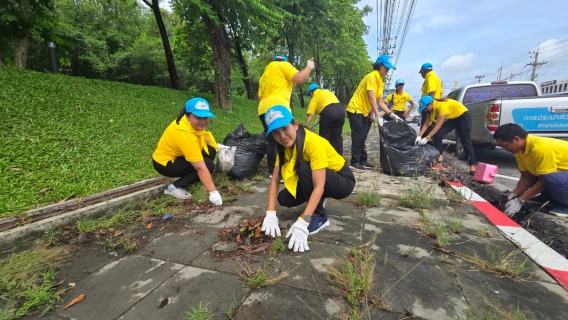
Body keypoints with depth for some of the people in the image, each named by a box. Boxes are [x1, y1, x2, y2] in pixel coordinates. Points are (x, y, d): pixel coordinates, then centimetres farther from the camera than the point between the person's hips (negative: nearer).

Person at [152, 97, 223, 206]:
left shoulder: (192, 122, -12)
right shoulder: (185, 135, -37)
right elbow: (200, 167, -38)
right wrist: (213, 192, -37)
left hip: (176, 154, 8)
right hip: (165, 163, -8)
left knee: (211, 151, -8)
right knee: (208, 165, -22)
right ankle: (176, 187, -12)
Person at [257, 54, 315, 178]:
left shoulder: (265, 74, 31)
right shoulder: (283, 65, 9)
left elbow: (260, 96, 25)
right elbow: (299, 78, -3)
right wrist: (309, 67, 12)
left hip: (264, 109, 8)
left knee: (271, 142, 10)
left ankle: (272, 172, 11)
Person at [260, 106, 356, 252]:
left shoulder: (313, 143, -32)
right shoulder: (285, 145, -11)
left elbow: (319, 187, -37)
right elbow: (275, 180, -15)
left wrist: (302, 222, -44)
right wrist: (271, 215, -26)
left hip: (343, 181, -6)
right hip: (315, 178, 6)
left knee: (304, 168, -33)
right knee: (284, 198, -13)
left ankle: (320, 216, -14)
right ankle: (317, 201, 14)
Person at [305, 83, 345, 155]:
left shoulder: (314, 98, 12)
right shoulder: (327, 91, 31)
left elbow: (310, 116, 4)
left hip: (328, 112, -6)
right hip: (341, 110, 6)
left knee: (324, 137, 7)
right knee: (337, 135, 16)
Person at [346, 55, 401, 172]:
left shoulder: (380, 81, 11)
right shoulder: (371, 76, -16)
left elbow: (380, 102, 9)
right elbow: (371, 98, -24)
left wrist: (391, 114, 0)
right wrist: (377, 116, -27)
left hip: (364, 112, 9)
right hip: (355, 110, -9)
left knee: (362, 137, 9)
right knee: (358, 137, -10)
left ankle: (362, 161, 14)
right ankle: (354, 163, -5)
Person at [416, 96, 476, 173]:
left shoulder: (442, 105, -33)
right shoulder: (432, 108, -9)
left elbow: (438, 125, -36)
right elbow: (427, 124, -12)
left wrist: (427, 138, -39)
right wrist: (419, 136, -23)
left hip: (463, 117, -7)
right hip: (453, 118, 8)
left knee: (466, 143, -6)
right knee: (437, 134, -9)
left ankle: (472, 167, 1)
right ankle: (440, 157, -5)